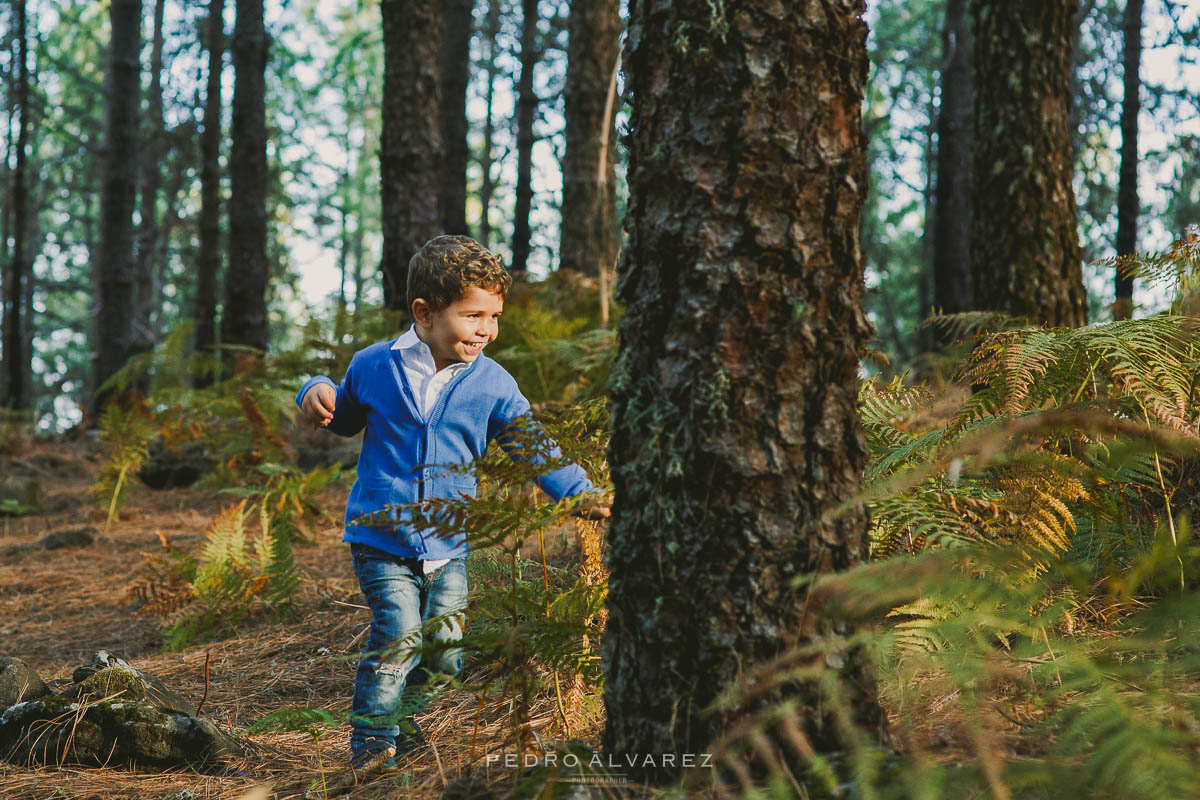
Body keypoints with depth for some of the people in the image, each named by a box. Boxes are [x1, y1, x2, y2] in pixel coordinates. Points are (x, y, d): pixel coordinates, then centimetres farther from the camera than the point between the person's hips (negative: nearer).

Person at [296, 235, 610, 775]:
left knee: (445, 638, 3)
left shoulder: (491, 384, -3)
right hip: (380, 534, -3)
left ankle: (401, 716, 28)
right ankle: (371, 736, -2)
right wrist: (318, 394, -5)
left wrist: (581, 494, -13)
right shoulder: (374, 367, -4)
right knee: (399, 629, -16)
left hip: (448, 543, 3)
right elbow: (347, 419, 16)